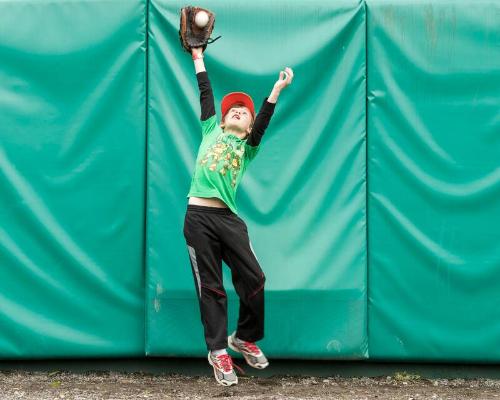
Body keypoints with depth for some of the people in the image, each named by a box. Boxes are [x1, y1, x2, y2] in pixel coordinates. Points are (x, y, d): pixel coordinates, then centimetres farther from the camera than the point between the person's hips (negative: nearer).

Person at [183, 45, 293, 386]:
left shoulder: (247, 147, 14)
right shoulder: (211, 131, 17)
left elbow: (262, 124, -2)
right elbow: (207, 95, 19)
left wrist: (276, 90, -14)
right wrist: (199, 59, 25)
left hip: (227, 218, 0)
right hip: (198, 217, 0)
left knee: (253, 279, -4)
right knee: (210, 287, 2)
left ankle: (245, 338, 19)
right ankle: (218, 352, 10)